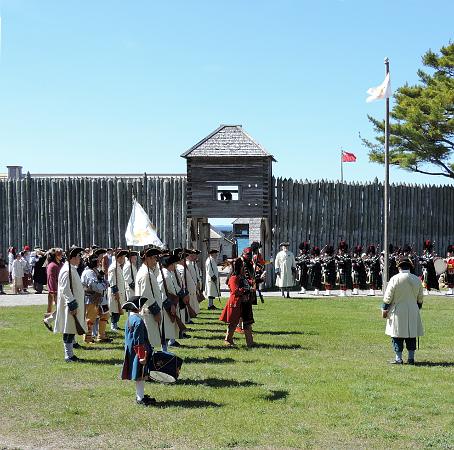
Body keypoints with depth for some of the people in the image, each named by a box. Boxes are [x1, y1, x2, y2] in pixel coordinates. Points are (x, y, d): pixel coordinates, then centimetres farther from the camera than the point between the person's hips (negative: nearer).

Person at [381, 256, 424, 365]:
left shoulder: (395, 279, -11)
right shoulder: (416, 279, 2)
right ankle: (411, 358, 11)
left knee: (397, 336, 2)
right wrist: (418, 307, 24)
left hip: (398, 312, -4)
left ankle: (398, 359, 2)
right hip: (413, 311, 4)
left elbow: (388, 296, -9)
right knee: (411, 335, 10)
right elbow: (420, 297, 11)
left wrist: (384, 309, 0)